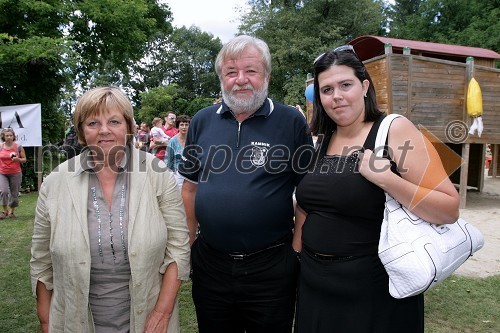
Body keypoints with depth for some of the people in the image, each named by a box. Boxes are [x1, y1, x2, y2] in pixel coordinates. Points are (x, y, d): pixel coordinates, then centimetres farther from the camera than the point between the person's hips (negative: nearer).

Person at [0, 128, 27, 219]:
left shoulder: (18, 147, -2)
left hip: (15, 173, -1)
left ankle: (11, 211, 22)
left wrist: (18, 159, -17)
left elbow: (24, 159, 3)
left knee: (14, 194, 5)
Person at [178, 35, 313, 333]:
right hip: (209, 262, 3)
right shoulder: (202, 121, 2)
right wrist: (188, 244, 7)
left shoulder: (291, 121, -8)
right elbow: (191, 187, 9)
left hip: (271, 266, -3)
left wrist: (297, 248, -6)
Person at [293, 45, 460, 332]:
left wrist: (385, 178, -26)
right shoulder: (321, 140, 5)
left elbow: (450, 210, -16)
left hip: (374, 292, -5)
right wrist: (296, 253, 8)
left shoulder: (395, 130, -12)